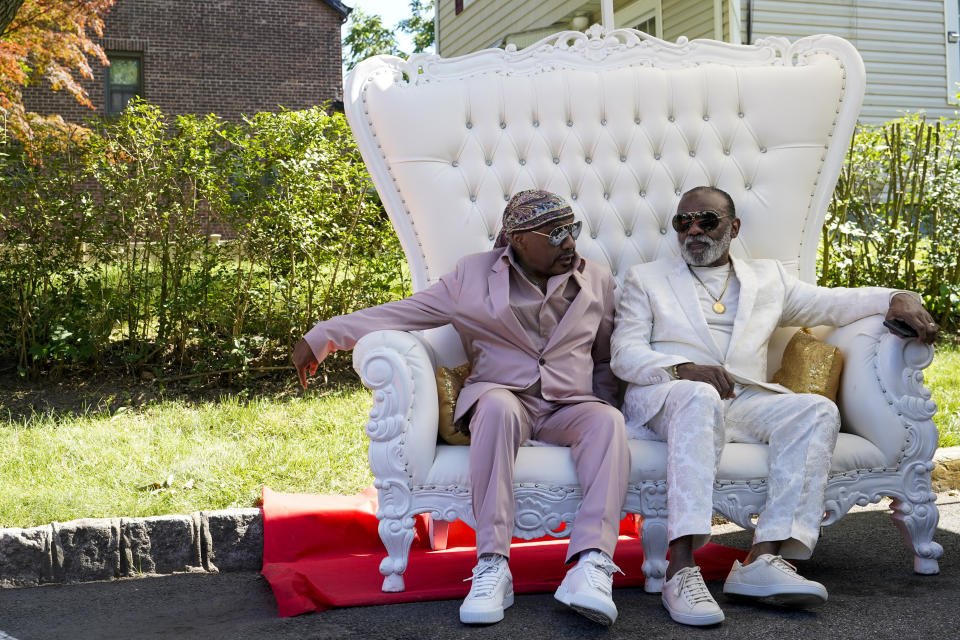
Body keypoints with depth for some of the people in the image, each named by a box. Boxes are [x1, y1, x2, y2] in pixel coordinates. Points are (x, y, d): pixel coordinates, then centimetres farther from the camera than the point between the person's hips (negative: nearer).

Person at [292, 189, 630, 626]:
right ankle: (492, 566, -39)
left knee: (608, 420, -33)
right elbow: (402, 312, 8)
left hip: (568, 408, 2)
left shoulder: (597, 280, 15)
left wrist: (602, 404, 6)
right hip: (502, 397, -2)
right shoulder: (473, 275, 9)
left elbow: (605, 360, 23)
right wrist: (323, 336, 3)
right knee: (497, 407, -39)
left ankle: (591, 565, -47)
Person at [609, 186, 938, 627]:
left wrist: (897, 299, 2)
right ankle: (682, 570, -47)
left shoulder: (767, 277, 26)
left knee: (817, 410, -24)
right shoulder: (646, 279, 17)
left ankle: (764, 558, -35)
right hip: (665, 400, -3)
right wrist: (684, 368, -15)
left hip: (742, 404, 4)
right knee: (699, 397, -39)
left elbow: (833, 303, 22)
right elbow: (624, 355, 4)